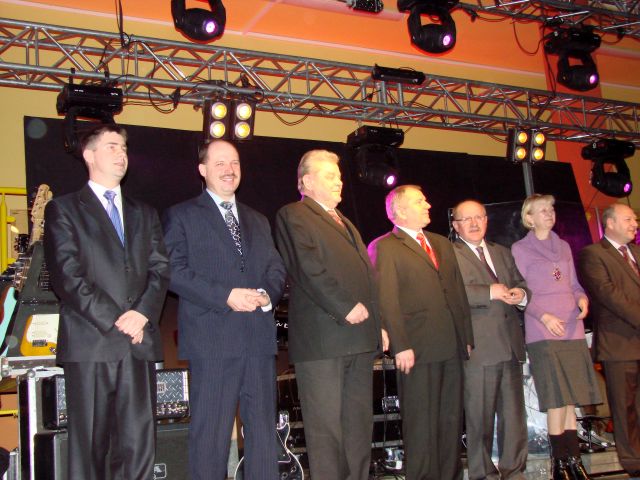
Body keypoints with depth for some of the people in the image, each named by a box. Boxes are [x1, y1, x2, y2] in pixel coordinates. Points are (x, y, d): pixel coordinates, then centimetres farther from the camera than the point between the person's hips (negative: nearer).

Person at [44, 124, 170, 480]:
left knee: (139, 445, 0)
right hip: (90, 344, -3)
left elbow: (160, 270, 11)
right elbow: (67, 276, -4)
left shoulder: (145, 214, 22)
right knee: (89, 447, 1)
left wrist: (142, 313, -8)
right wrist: (114, 320, -11)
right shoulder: (64, 209, 7)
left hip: (139, 343, 4)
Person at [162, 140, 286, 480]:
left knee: (264, 429, 7)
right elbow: (174, 271, -6)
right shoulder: (181, 216, 5)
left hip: (259, 337, 5)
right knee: (210, 431, -1)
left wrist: (268, 293, -4)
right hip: (212, 339, -5)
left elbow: (277, 269, 19)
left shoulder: (258, 221, 23)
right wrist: (226, 296, -15)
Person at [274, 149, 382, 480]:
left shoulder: (345, 223, 27)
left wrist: (376, 318, 11)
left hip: (361, 335, 8)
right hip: (322, 337, -8)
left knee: (360, 423, 10)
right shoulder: (293, 215, 0)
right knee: (326, 425, -5)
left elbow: (367, 272, 25)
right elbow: (309, 269, -12)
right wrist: (345, 308, -16)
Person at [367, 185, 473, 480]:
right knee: (421, 423, -1)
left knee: (451, 420, 11)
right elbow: (388, 300, -9)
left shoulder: (442, 244, 20)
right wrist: (401, 346, -16)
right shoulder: (386, 247, -2)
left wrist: (467, 336, 13)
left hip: (452, 346, 7)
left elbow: (458, 292, 20)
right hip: (418, 349, -6)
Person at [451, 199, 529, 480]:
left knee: (515, 414, 10)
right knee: (479, 417, 1)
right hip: (478, 348, -6)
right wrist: (491, 292, -19)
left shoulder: (502, 253, 22)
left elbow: (520, 283, 23)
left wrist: (521, 295, 0)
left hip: (510, 346, 6)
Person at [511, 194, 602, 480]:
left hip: (572, 328, 5)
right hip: (543, 331, -5)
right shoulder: (520, 249, 3)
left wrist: (582, 299, -3)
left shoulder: (564, 247, 18)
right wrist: (544, 316, -15)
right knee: (557, 400, -8)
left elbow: (574, 284, 19)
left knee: (572, 399, 5)